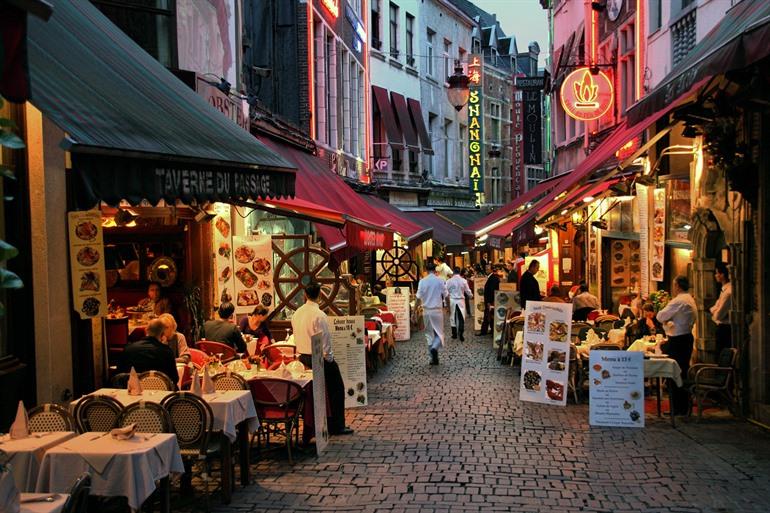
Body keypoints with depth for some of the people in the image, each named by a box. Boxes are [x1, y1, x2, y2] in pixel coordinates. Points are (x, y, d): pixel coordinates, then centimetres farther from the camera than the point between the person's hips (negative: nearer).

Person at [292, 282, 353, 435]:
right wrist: (329, 358, -7)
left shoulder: (297, 313, 5)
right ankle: (336, 426, 6)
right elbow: (324, 339, -18)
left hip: (303, 357, 8)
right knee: (336, 389, 5)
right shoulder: (319, 315, -19)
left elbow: (295, 334, 12)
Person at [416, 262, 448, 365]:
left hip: (426, 310, 2)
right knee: (439, 333, 7)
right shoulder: (440, 280, -7)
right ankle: (434, 348, -22)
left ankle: (433, 358, 13)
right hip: (437, 310, -2)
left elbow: (419, 297, -3)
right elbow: (445, 295, -3)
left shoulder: (422, 281, -3)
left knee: (429, 334, 12)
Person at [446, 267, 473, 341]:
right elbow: (468, 291, 1)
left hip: (452, 301, 1)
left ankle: (454, 334, 18)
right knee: (461, 318, 3)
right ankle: (461, 335, -5)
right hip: (461, 301, -1)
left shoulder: (449, 281, -6)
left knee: (453, 317, 12)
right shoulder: (463, 281, -7)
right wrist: (471, 296, 23)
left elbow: (446, 292, -2)